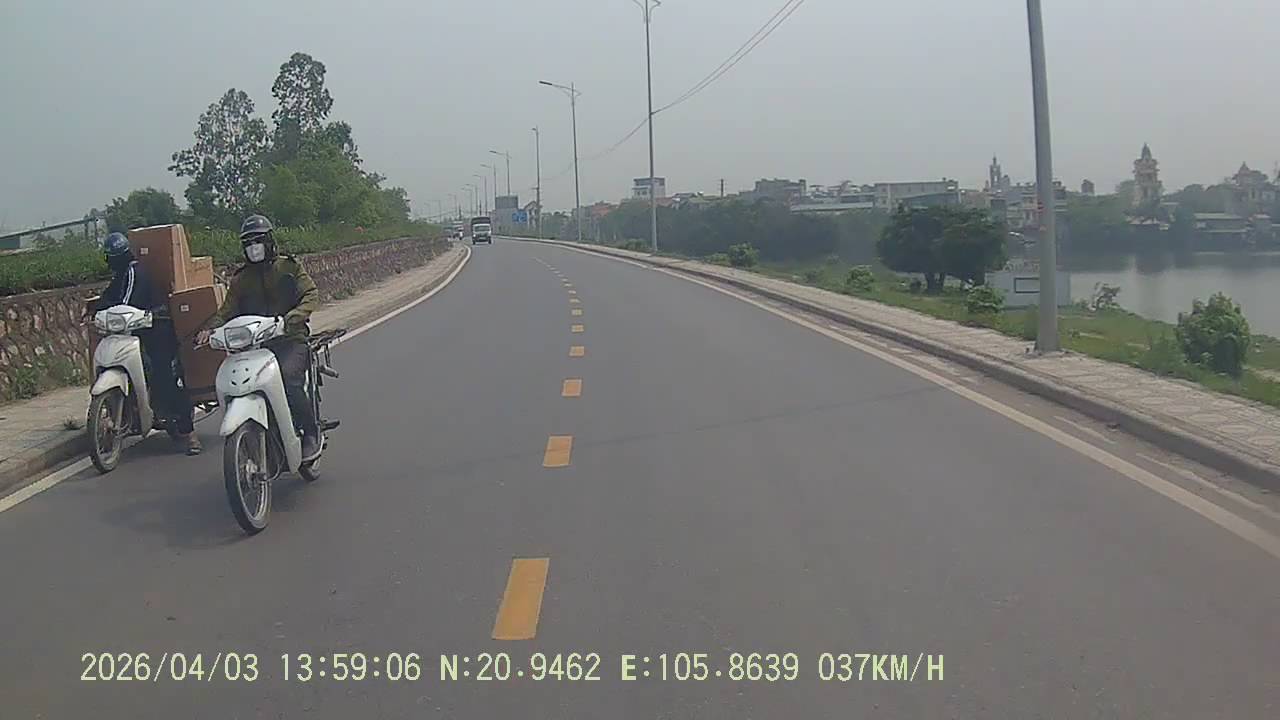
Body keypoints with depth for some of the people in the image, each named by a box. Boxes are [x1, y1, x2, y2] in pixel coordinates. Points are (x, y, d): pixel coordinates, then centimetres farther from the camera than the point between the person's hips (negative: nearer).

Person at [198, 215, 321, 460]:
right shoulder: (241, 278, 18)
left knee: (289, 382, -30)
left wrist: (294, 316, -25)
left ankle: (311, 433, -12)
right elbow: (228, 309, 9)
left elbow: (311, 294, -4)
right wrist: (210, 328, -12)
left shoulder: (289, 266, 7)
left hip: (290, 340, -4)